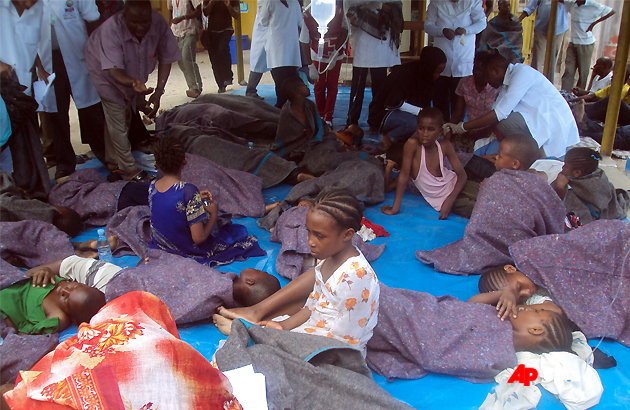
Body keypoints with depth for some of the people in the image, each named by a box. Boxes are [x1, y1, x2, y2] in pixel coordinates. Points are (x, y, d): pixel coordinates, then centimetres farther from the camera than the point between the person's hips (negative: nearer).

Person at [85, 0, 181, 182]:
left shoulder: (159, 24, -29)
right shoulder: (111, 29, -39)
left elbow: (165, 59, -18)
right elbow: (114, 71, -43)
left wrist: (158, 92, -26)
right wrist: (133, 83, -64)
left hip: (134, 75, 5)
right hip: (104, 70, -5)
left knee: (125, 116, 14)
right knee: (117, 120, -10)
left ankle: (113, 161, 32)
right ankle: (129, 169, 0)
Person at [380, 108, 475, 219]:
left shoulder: (445, 145, -11)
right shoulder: (412, 144, -21)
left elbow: (462, 174, -8)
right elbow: (404, 175, -20)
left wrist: (450, 200, -23)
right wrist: (395, 208, -21)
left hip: (454, 186, 3)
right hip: (439, 200, -3)